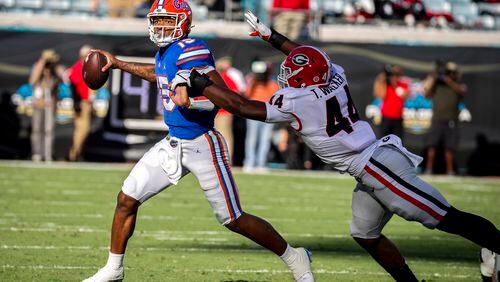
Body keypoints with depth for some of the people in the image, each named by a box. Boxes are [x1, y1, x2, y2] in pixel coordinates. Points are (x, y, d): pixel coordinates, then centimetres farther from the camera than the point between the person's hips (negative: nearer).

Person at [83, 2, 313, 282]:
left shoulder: (190, 50, -19)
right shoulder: (165, 51, 8)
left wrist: (189, 100, -35)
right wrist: (118, 64, 39)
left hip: (202, 145, -8)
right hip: (173, 143, 8)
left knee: (234, 220, -2)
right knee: (127, 199, 5)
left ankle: (295, 258, 15)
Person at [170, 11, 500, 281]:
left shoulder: (297, 101, -15)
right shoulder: (335, 76, 6)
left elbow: (243, 106, -9)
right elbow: (307, 57, 30)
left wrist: (198, 82, -2)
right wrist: (270, 35, 39)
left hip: (377, 167, -9)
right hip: (372, 170, 9)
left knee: (447, 218, -11)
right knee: (366, 235, 18)